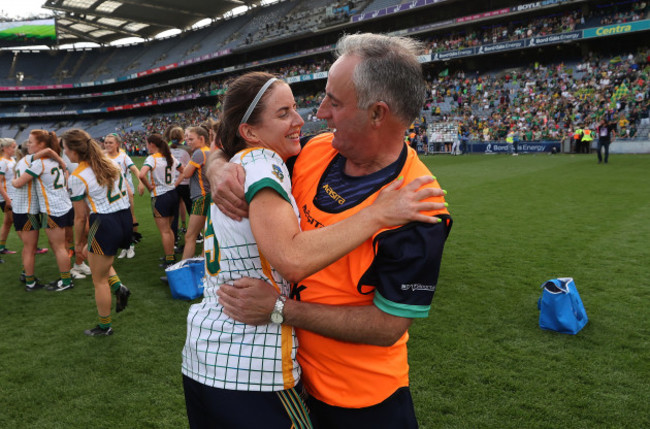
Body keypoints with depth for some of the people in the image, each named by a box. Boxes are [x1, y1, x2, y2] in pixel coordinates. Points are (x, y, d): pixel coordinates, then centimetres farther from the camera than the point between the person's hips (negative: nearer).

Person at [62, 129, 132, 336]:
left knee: (99, 280, 11)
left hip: (104, 224, -7)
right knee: (92, 253, 32)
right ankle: (118, 287, 13)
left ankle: (104, 327, 25)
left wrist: (78, 242, 8)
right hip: (126, 220, 7)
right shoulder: (111, 163, 6)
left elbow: (81, 217, -6)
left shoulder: (77, 177, -12)